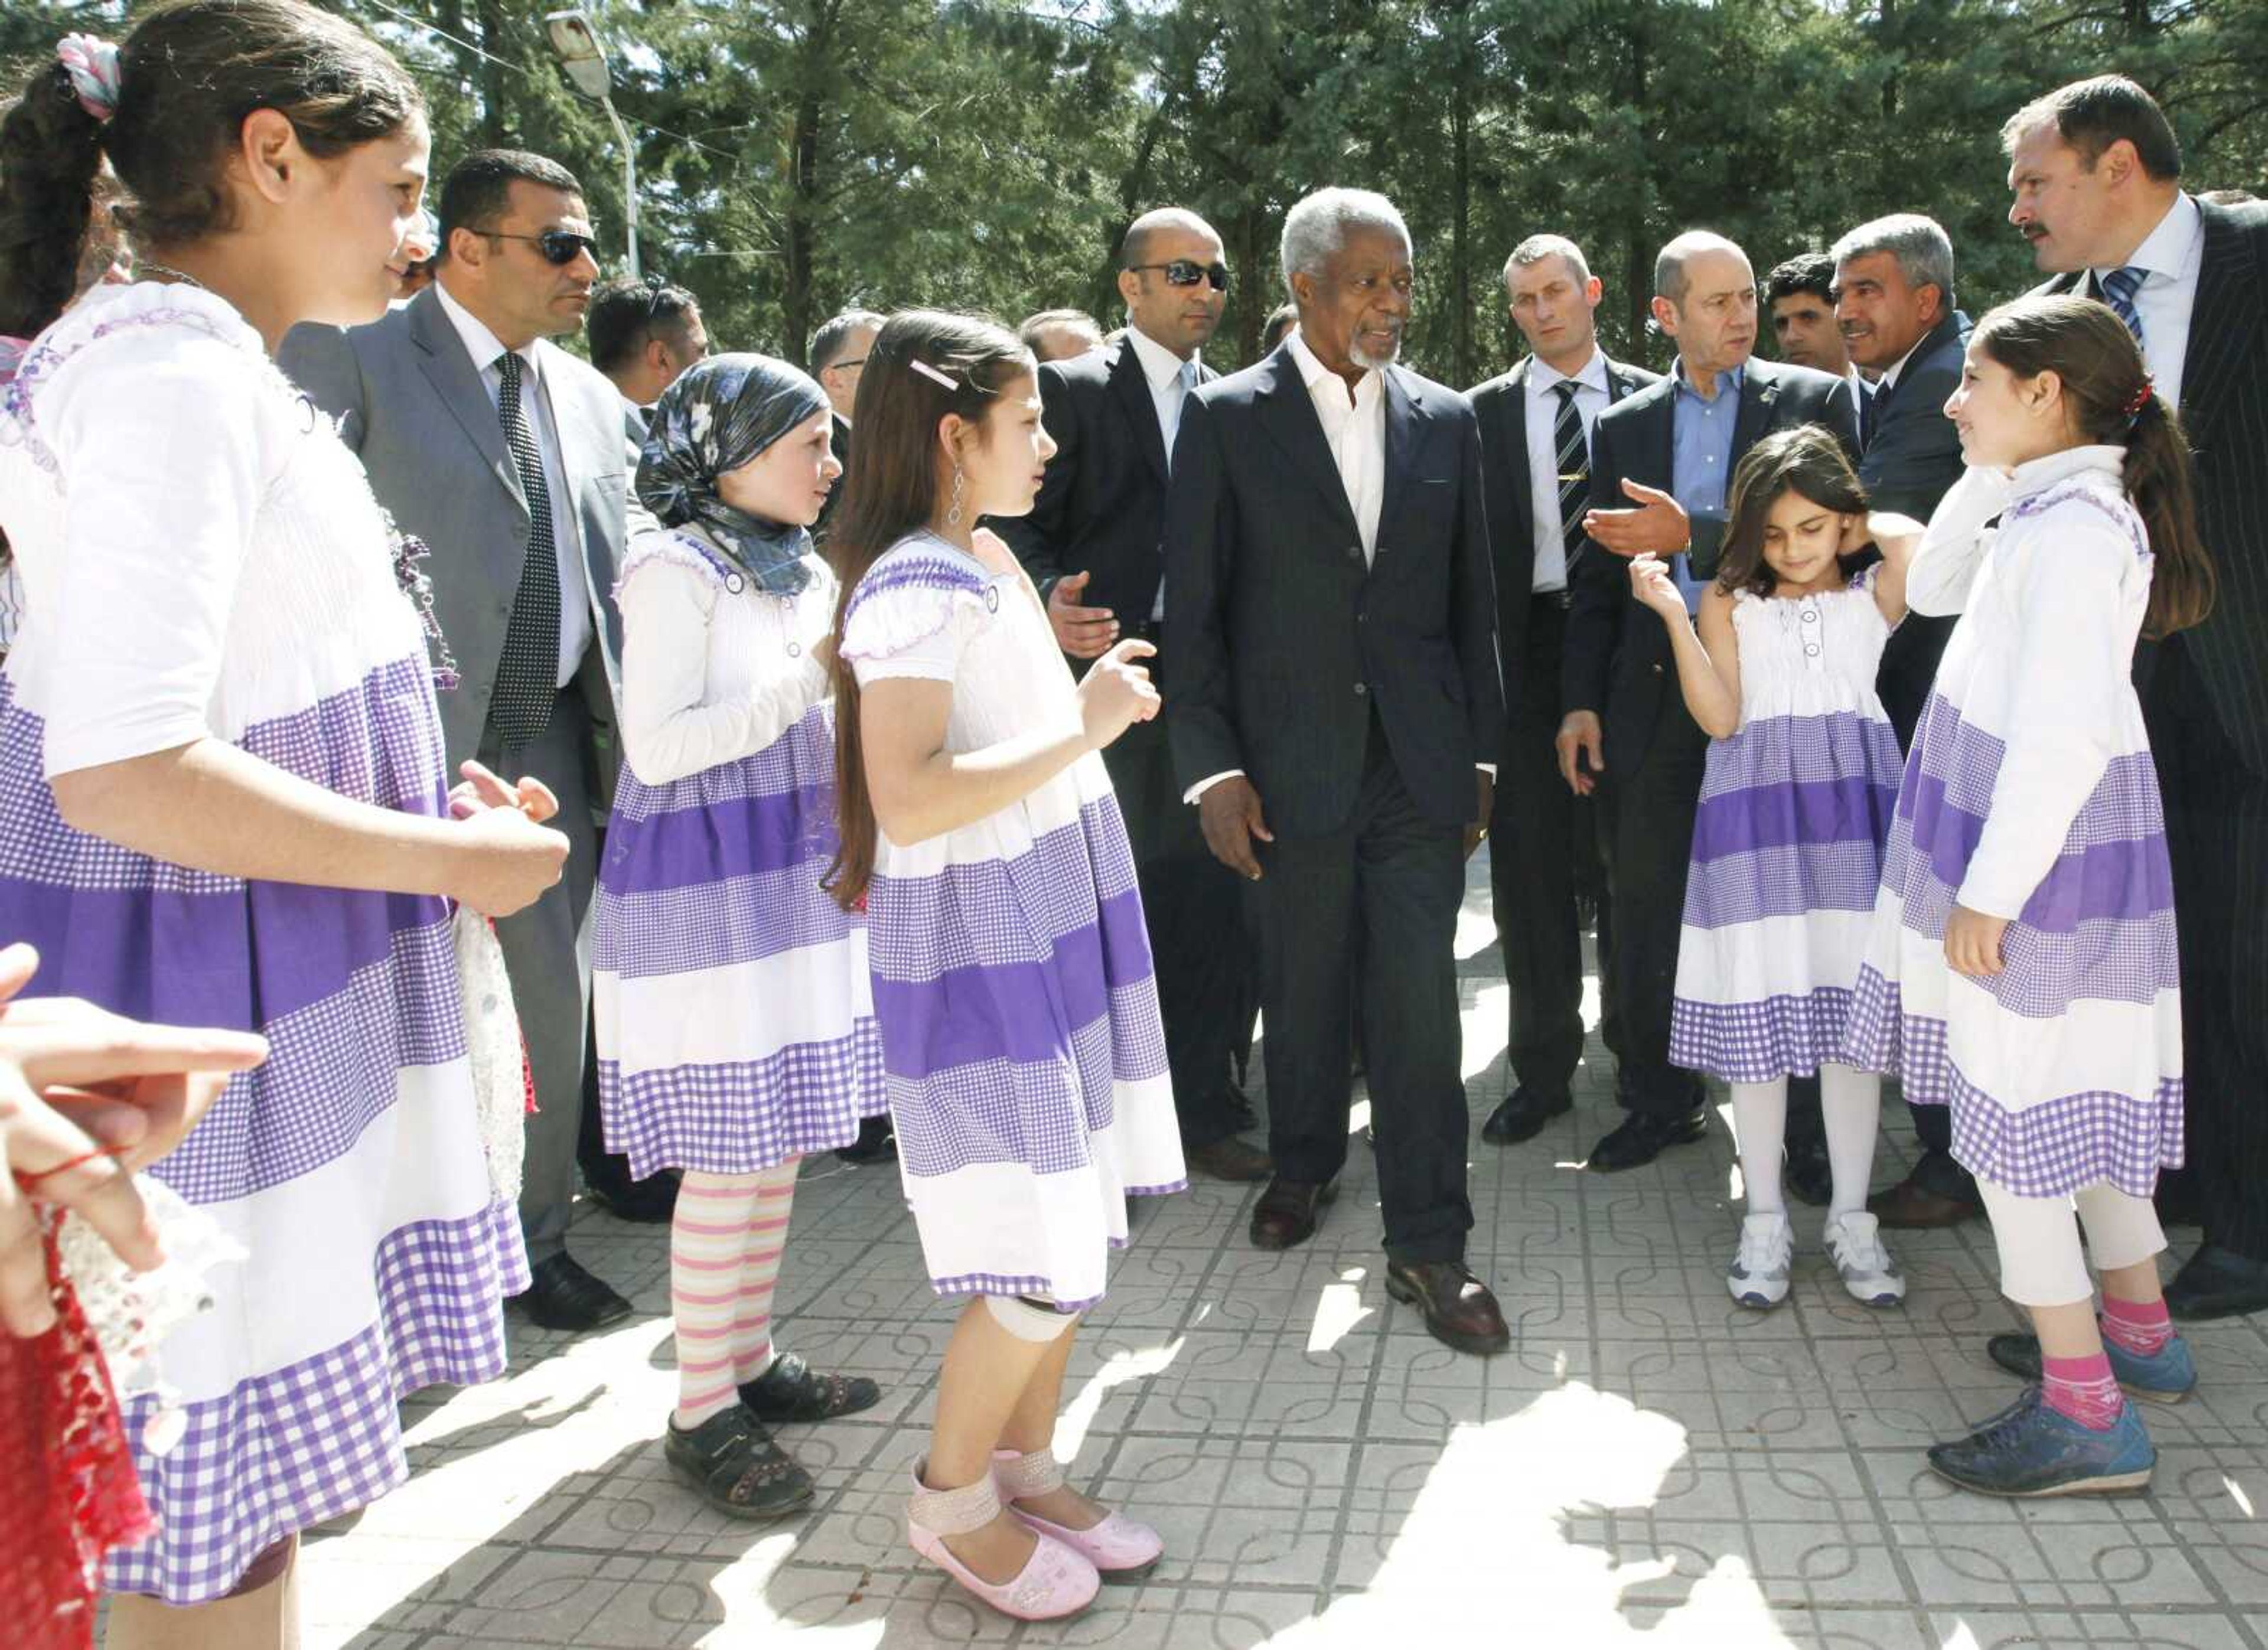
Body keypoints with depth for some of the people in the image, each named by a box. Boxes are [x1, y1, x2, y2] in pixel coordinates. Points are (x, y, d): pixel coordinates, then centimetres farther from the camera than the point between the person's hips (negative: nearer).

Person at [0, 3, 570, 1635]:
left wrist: (429, 797, 10)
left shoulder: (221, 373, 13)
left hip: (266, 994, 10)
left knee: (251, 1487, 21)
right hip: (196, 1004, -10)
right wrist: (447, 860, -17)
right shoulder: (174, 370, -17)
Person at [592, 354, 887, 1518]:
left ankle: (749, 1358, 27)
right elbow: (658, 745, -20)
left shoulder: (802, 570, 13)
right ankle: (702, 1411, 9)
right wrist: (815, 675, -21)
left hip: (797, 879, 8)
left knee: (779, 1138, 13)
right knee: (729, 1154, -4)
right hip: (707, 891, -8)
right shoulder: (677, 570, -12)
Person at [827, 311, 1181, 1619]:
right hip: (975, 950, -9)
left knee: (1078, 1228, 14)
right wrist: (1082, 729, -23)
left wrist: (1094, 700, 9)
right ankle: (952, 1498, 20)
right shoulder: (916, 584, -18)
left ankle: (1025, 1468, 31)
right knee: (1042, 1264, -3)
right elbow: (909, 802, -28)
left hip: (1059, 924, 9)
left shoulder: (989, 562, 12)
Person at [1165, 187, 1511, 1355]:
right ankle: (1304, 1164, 37)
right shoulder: (1227, 418, -1)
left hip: (1418, 767, 2)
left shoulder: (1444, 422, 8)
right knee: (1303, 991, 12)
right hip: (1290, 765, -1)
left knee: (1419, 1004, -1)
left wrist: (1481, 754, 10)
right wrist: (1211, 768, -8)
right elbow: (1192, 608, -3)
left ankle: (1427, 1246, 9)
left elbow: (1471, 601, 12)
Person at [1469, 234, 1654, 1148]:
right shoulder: (1486, 411, 6)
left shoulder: (1650, 400, 6)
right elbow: (1476, 546, 2)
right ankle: (1543, 1066, 13)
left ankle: (1635, 1038, 28)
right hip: (1526, 650, 0)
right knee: (1530, 862, 3)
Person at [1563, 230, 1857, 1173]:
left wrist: (1692, 536, -17)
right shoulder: (1623, 426, 11)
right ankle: (1659, 1100, 21)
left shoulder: (1814, 400, 3)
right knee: (1644, 901, 6)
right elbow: (1597, 576, 11)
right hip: (1654, 695, 3)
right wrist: (1581, 701, 3)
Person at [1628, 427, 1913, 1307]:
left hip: (1853, 804, 1)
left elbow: (1921, 550, -15)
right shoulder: (1728, 602, 6)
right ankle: (1764, 1216, 14)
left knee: (1851, 1007, 4)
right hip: (1756, 807, 0)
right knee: (1756, 1009, 2)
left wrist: (1866, 528, 4)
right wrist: (1673, 615, -14)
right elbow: (1721, 717, -6)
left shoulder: (1873, 596, 8)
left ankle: (1850, 1216, 17)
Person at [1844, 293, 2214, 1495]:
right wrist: (1986, 479, 12)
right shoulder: (2050, 511, 9)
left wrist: (1988, 890, -22)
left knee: (2009, 1096, -4)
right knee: (2083, 1083, 18)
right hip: (2051, 847, 10)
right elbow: (1930, 589, 23)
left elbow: (2064, 737, -25)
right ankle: (2139, 1333, 33)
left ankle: (2084, 1415, 4)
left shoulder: (2072, 528, -20)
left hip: (2038, 852, -10)